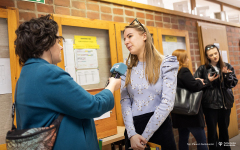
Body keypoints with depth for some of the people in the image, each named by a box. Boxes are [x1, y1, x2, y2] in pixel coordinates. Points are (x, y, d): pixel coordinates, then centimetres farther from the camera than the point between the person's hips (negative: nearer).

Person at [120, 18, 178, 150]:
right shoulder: (127, 69, 5)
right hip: (133, 128, 3)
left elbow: (167, 103, -14)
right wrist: (132, 134, -14)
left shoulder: (166, 64, -7)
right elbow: (125, 102, -1)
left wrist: (145, 136, -16)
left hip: (159, 126, -3)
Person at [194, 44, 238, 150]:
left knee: (224, 129, 17)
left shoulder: (227, 67, 5)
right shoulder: (203, 69, -3)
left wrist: (227, 75, -16)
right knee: (212, 131, 4)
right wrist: (208, 81, -19)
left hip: (225, 103, 3)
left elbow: (234, 83, 1)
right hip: (210, 104, -3)